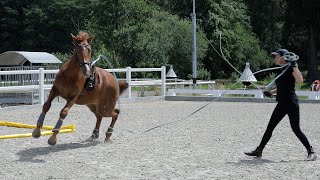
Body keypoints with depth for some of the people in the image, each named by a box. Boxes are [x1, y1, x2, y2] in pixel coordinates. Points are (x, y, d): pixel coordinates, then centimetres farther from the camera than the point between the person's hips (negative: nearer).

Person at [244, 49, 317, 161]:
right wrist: (271, 92, 17)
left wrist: (294, 66, -27)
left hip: (291, 103, -9)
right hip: (281, 104, 9)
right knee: (270, 128, 9)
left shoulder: (290, 68, -10)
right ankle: (259, 151, 14)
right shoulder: (281, 70, 15)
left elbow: (300, 80, -26)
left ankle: (311, 152, 5)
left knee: (296, 129, -7)